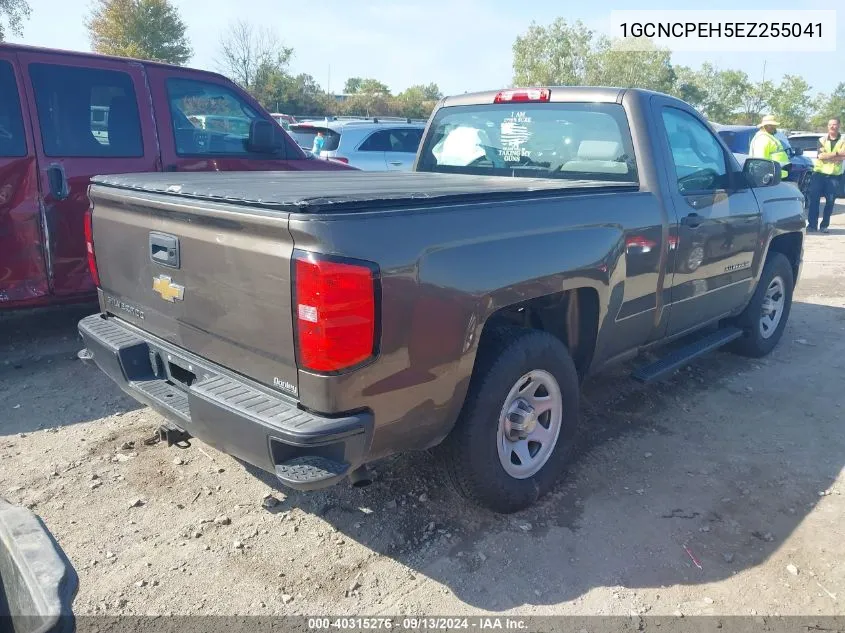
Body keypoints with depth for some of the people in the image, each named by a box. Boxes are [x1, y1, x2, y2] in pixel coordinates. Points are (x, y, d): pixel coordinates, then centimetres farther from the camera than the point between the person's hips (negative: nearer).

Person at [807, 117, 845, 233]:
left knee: (830, 201, 2)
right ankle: (812, 224, -2)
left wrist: (827, 156, -17)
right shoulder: (822, 140, 7)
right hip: (819, 172, 0)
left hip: (834, 175, 0)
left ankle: (824, 225, 11)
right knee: (814, 199, -5)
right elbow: (821, 155, -9)